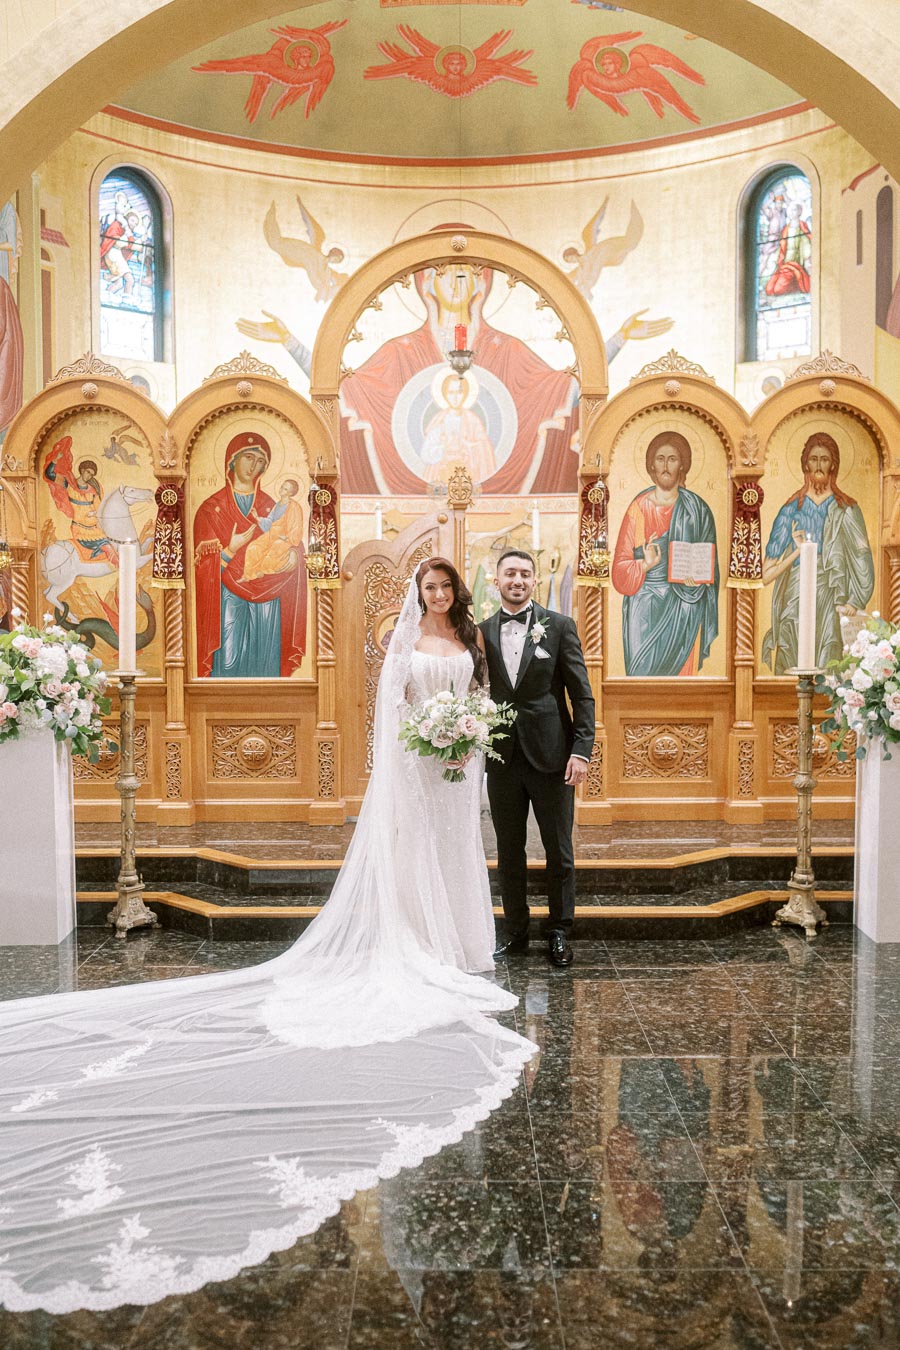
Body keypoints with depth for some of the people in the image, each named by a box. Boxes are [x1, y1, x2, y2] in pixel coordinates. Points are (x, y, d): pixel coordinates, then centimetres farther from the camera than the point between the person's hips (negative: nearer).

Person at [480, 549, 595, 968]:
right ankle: (515, 930, 26)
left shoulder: (559, 626, 0)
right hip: (502, 758, 2)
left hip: (551, 756, -2)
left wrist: (581, 751, -10)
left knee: (559, 851, 7)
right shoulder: (481, 632, 6)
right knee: (509, 851, 12)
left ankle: (559, 933, 22)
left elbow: (582, 694, -2)